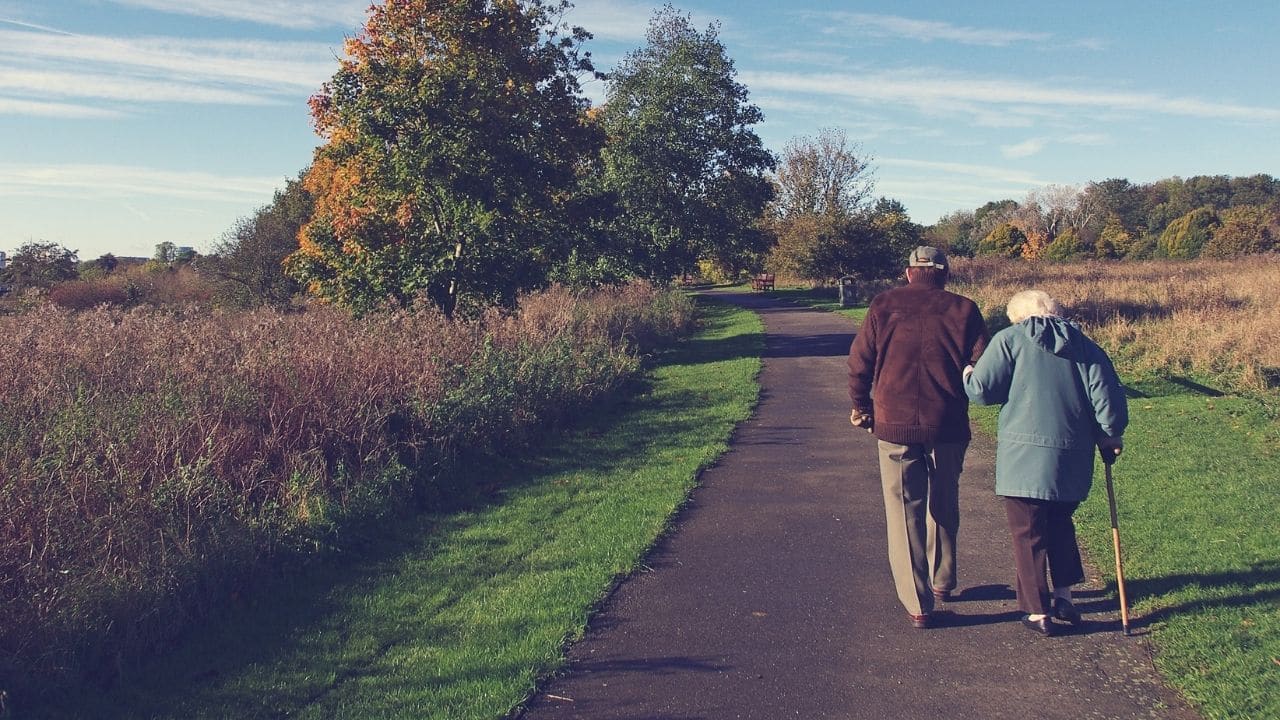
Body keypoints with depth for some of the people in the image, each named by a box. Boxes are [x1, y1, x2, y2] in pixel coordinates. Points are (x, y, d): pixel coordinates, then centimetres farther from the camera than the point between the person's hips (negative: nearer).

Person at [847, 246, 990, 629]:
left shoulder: (884, 305, 2)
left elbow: (859, 360, 1)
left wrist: (861, 406, 14)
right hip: (948, 425, 1)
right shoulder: (963, 309, 2)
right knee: (944, 506, 21)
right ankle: (942, 582, 36)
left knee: (904, 512, 5)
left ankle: (918, 604, 5)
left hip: (894, 425, -1)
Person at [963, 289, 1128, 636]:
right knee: (1060, 525, 25)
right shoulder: (1085, 346, 9)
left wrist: (967, 375, 14)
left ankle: (1038, 612, 11)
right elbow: (1107, 396, 3)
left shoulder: (1009, 340, -3)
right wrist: (1111, 435, 18)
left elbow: (981, 389, -8)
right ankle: (1064, 597, 27)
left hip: (1024, 457, -5)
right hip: (1073, 459, 5)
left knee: (1028, 534, 6)